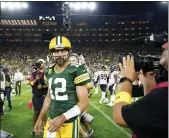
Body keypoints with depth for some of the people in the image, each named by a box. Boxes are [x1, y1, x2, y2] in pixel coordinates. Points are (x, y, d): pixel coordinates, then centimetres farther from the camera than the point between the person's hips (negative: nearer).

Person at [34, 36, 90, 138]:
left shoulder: (76, 71, -15)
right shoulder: (50, 72, 4)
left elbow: (84, 102, -17)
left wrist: (63, 118, -24)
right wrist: (40, 118, 16)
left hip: (69, 121, -5)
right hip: (52, 120, 5)